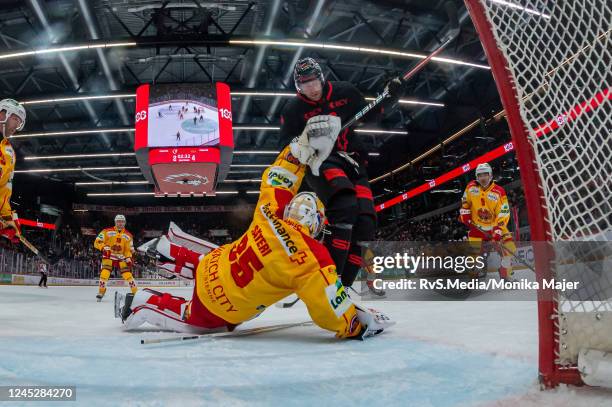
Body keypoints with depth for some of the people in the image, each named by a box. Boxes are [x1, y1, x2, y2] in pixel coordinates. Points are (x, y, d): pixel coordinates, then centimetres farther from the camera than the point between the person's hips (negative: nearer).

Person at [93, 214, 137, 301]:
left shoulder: (128, 235, 6)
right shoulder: (107, 231, -4)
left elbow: (129, 249, 10)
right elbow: (97, 242, -7)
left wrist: (129, 258, -6)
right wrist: (103, 247, -25)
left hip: (121, 258, 2)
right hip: (108, 256, -2)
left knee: (127, 274, -10)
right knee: (104, 273, -19)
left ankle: (135, 292, 2)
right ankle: (101, 292, 1)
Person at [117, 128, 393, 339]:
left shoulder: (272, 213, -13)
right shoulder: (311, 258, -29)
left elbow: (276, 177, 6)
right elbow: (331, 310, -26)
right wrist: (361, 325, -10)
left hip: (212, 266, 6)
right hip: (219, 310, -6)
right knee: (193, 319, 25)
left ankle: (167, 252, 41)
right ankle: (143, 304, 18)